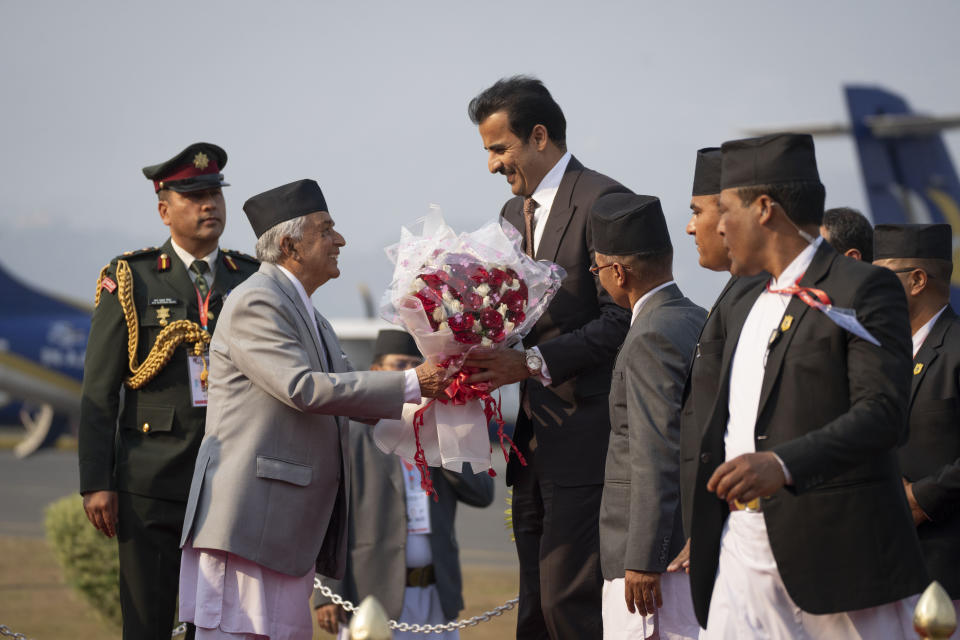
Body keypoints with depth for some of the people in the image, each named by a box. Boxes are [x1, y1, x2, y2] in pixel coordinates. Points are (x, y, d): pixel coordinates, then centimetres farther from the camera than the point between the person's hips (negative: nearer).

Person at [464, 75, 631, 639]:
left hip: (583, 438, -9)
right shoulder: (515, 212, 18)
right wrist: (487, 355, 2)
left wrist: (535, 361, -22)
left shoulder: (602, 200, -10)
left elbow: (621, 320, -16)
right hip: (533, 440, 9)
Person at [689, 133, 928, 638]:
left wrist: (783, 464, -32)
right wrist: (702, 536, 21)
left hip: (837, 550, -7)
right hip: (744, 551, 7)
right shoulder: (745, 309, 21)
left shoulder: (864, 290, -7)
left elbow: (883, 412, -19)